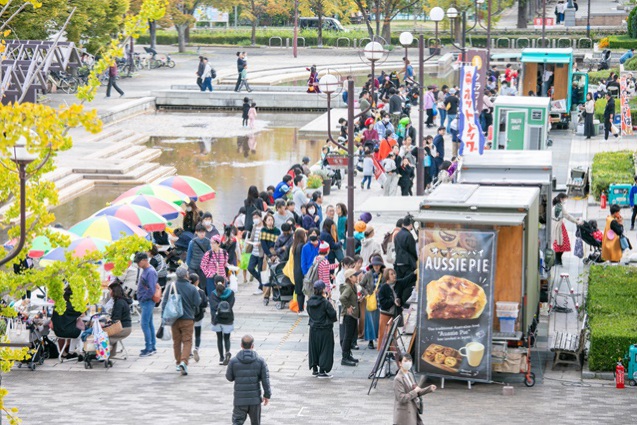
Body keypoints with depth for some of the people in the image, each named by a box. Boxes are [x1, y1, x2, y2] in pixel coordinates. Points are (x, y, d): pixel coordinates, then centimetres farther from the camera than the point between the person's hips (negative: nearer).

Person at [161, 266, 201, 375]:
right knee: (187, 342, 1)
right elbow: (197, 303, -7)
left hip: (174, 319, 3)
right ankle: (184, 361, -18)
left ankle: (178, 363, 24)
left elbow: (164, 302, -1)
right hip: (187, 319, -3)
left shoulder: (171, 286, -5)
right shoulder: (192, 288, -12)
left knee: (176, 342, 17)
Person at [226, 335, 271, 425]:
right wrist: (267, 395, 4)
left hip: (240, 400, -1)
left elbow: (229, 377, 4)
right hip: (255, 399, 1)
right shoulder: (260, 361, -5)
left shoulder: (234, 361, -7)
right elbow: (265, 379, -5)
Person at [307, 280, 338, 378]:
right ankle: (322, 371, 2)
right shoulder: (325, 303, -19)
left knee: (314, 348, 16)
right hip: (325, 330, -6)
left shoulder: (310, 301, 0)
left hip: (313, 329, 6)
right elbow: (332, 314, -15)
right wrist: (332, 306, 3)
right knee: (325, 350, 2)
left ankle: (314, 369, 24)